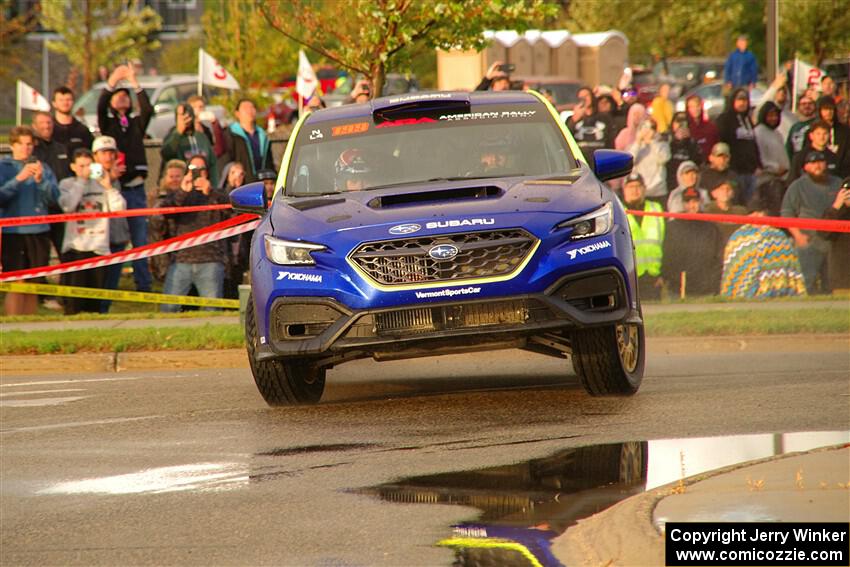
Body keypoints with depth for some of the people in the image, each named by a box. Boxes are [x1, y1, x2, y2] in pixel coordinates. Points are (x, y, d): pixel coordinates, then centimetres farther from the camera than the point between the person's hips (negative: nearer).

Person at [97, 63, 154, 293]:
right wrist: (113, 81, -17)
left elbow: (148, 109, -5)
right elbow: (100, 106, -10)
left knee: (140, 239, 3)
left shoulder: (136, 123, 14)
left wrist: (134, 82, -8)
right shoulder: (107, 123, 9)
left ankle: (143, 284, 5)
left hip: (136, 187, 2)